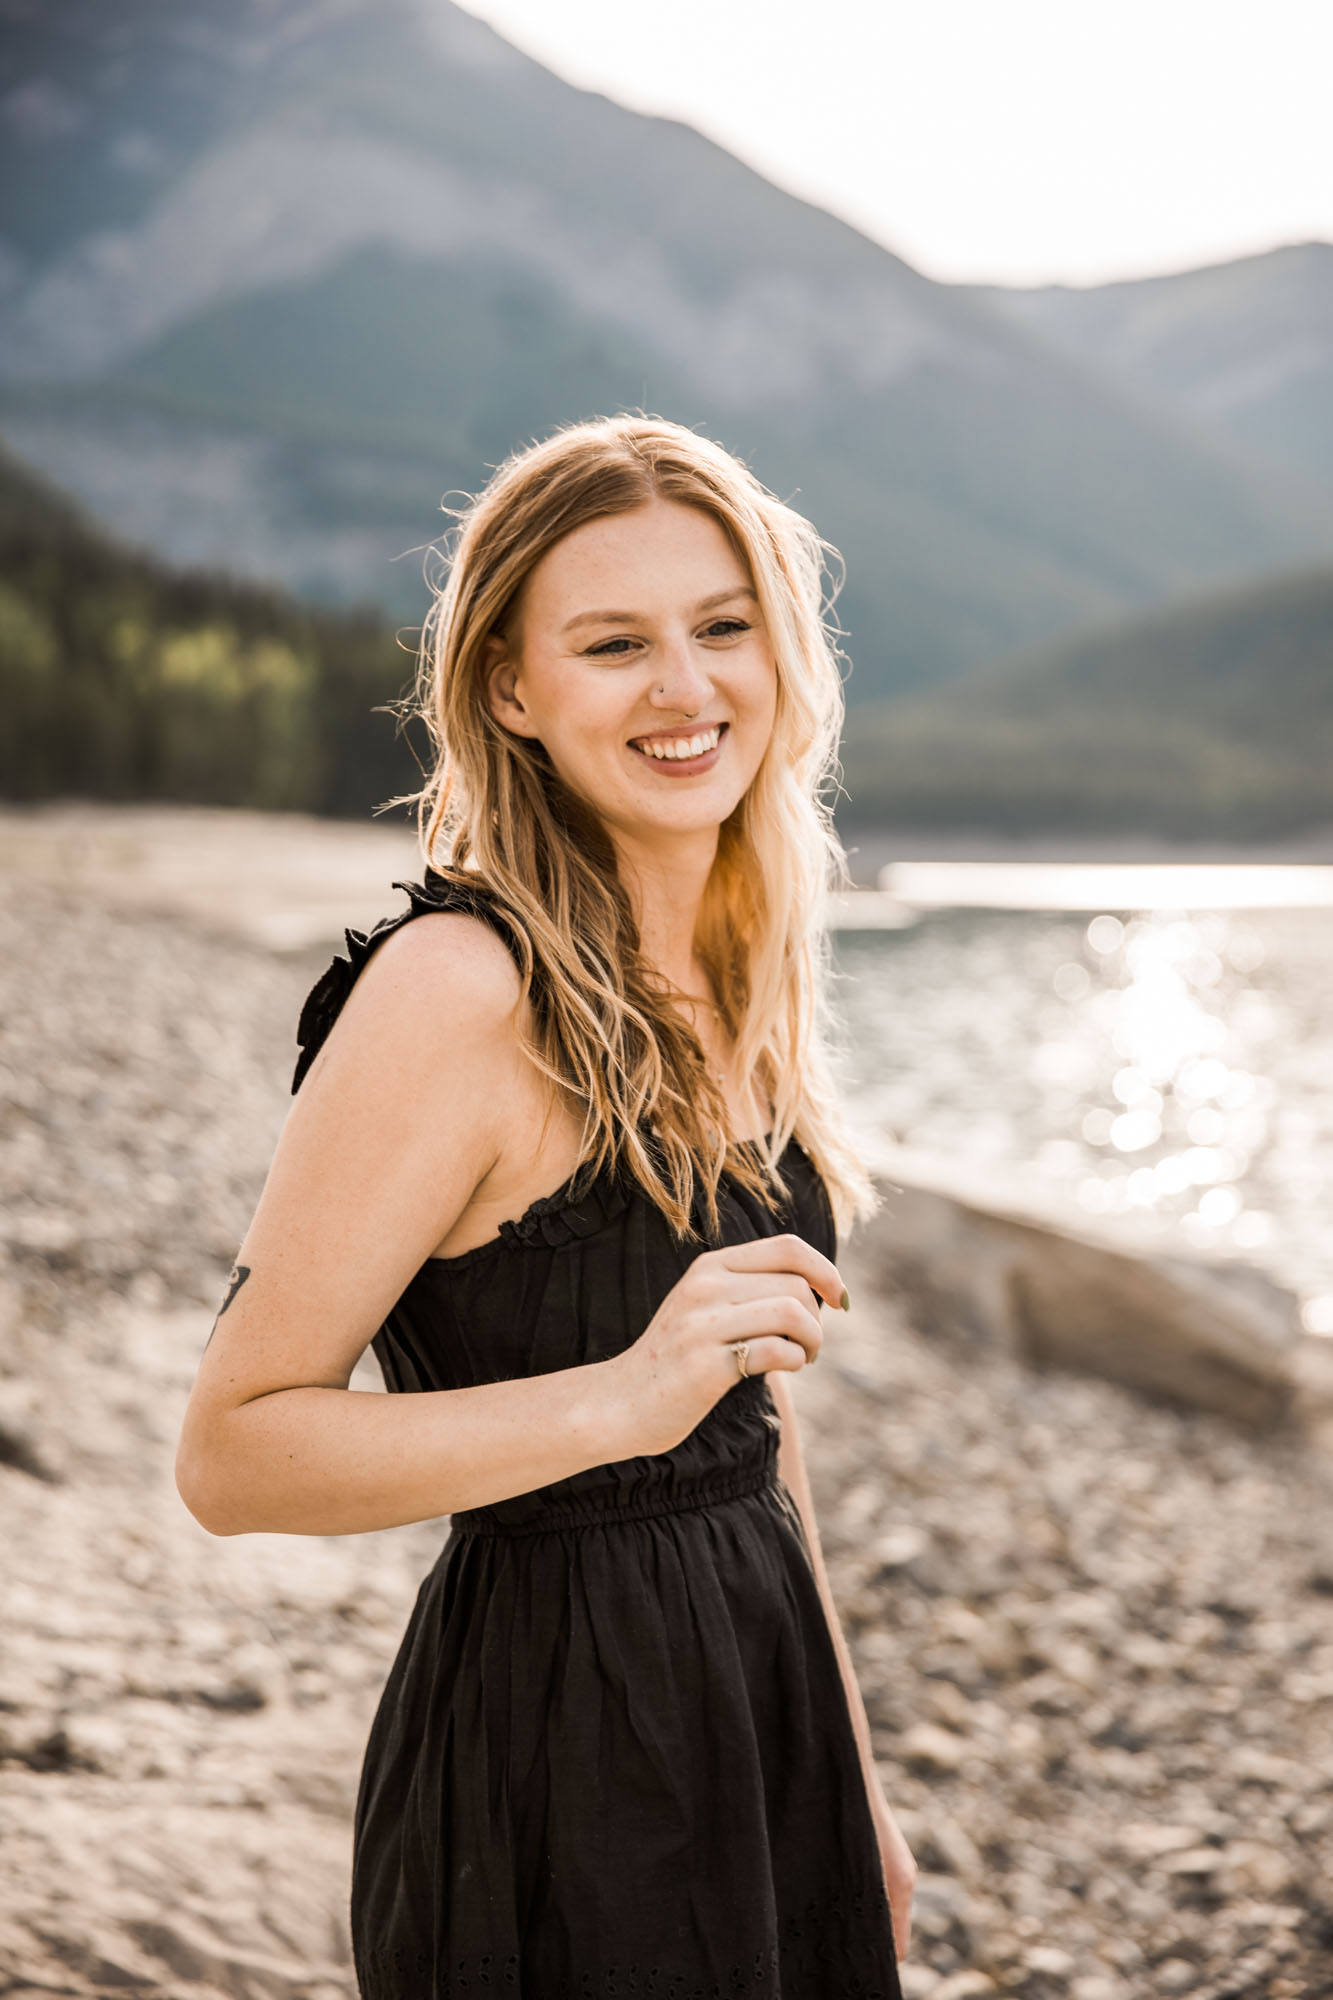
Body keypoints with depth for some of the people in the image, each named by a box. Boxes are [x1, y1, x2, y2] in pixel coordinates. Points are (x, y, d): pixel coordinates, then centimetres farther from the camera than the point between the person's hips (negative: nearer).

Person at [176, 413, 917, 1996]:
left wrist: (851, 1772, 16)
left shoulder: (738, 975, 4)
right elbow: (231, 1453, -19)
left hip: (761, 1699, 7)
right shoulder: (457, 987, -20)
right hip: (555, 1753, -7)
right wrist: (621, 1401, -30)